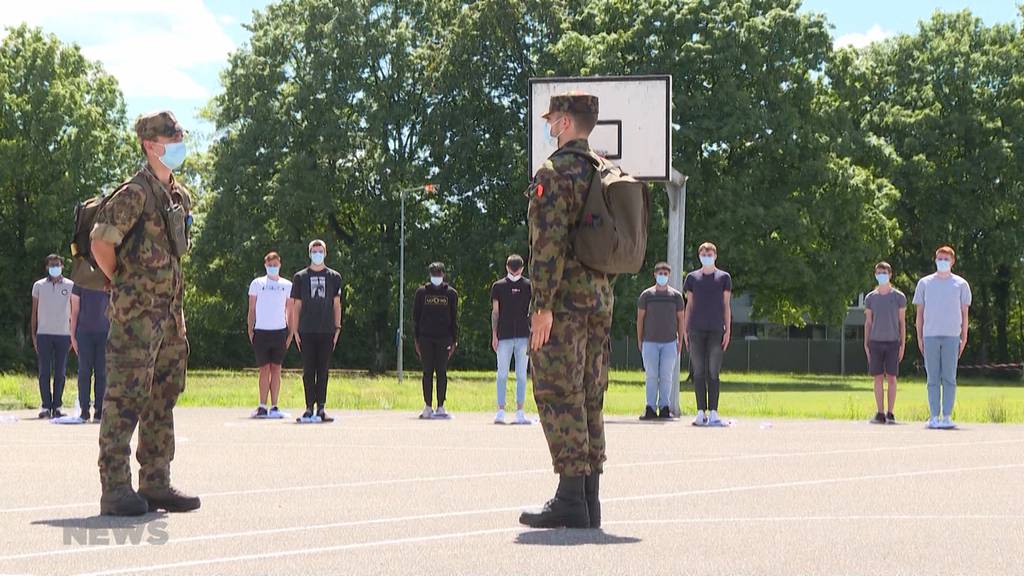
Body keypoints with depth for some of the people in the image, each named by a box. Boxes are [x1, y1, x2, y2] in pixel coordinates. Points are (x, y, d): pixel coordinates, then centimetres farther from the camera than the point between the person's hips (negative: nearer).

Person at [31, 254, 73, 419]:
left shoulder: (70, 286, 7)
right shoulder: (39, 286, 9)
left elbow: (74, 312, 11)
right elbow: (34, 312, 11)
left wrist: (73, 335, 4)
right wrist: (33, 335, 5)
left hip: (63, 334, 0)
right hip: (44, 334, 0)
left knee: (60, 373, 1)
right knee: (44, 371, -4)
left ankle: (57, 405, 5)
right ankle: (46, 405, -3)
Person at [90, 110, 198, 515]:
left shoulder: (179, 196, 15)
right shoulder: (134, 193, -12)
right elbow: (101, 243, -16)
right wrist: (122, 285, -6)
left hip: (171, 311, 9)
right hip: (136, 314, -9)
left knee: (163, 398, 11)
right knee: (126, 398, -7)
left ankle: (156, 483, 17)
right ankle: (115, 489, -6)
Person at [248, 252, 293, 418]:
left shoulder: (287, 285, 11)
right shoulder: (257, 284, 8)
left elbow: (290, 310, 13)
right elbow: (251, 309, 9)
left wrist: (290, 333, 5)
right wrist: (250, 330, 1)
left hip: (279, 331, 1)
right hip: (261, 331, -1)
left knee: (276, 369, 1)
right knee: (264, 369, -2)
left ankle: (274, 406, 3)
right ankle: (262, 407, 0)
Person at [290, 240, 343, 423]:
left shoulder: (334, 277, 9)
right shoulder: (300, 277, 8)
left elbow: (336, 304, 10)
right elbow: (296, 306, 8)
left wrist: (337, 328, 1)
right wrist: (295, 331, 1)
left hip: (326, 332, 0)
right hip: (307, 332, 0)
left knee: (323, 371, 2)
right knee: (308, 370, 0)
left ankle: (321, 408, 5)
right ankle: (309, 408, 4)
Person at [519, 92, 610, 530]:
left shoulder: (554, 174, -10)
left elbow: (549, 243, -18)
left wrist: (542, 305, -18)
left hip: (564, 299, -8)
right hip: (600, 298, 8)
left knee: (558, 396, -7)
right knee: (590, 399, 10)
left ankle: (571, 499, -10)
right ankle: (590, 500, 12)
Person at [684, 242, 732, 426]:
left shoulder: (724, 277, 8)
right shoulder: (692, 277, 11)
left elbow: (726, 305, 7)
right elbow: (689, 305, 13)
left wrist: (728, 330, 0)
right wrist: (685, 329, 7)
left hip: (716, 330, -1)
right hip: (696, 330, 1)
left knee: (713, 373, -2)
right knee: (699, 372, 1)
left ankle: (713, 412, -1)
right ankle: (701, 412, 4)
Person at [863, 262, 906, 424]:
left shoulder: (899, 297, 4)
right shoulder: (870, 298, 9)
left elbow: (902, 322, 5)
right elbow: (868, 323, 11)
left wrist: (902, 345, -1)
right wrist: (866, 344, 4)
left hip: (892, 342, -2)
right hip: (875, 342, 2)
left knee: (891, 377, -1)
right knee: (878, 378, 1)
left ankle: (890, 413, 4)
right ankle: (880, 413, 5)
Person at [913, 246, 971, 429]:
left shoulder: (961, 284, 9)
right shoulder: (924, 283, 11)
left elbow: (964, 313, 10)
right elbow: (920, 312, 12)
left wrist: (964, 338, 4)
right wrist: (919, 337, 6)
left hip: (951, 336, -1)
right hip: (930, 336, 1)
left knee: (949, 378, -3)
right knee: (933, 378, 0)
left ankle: (947, 416, -1)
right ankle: (934, 416, 3)